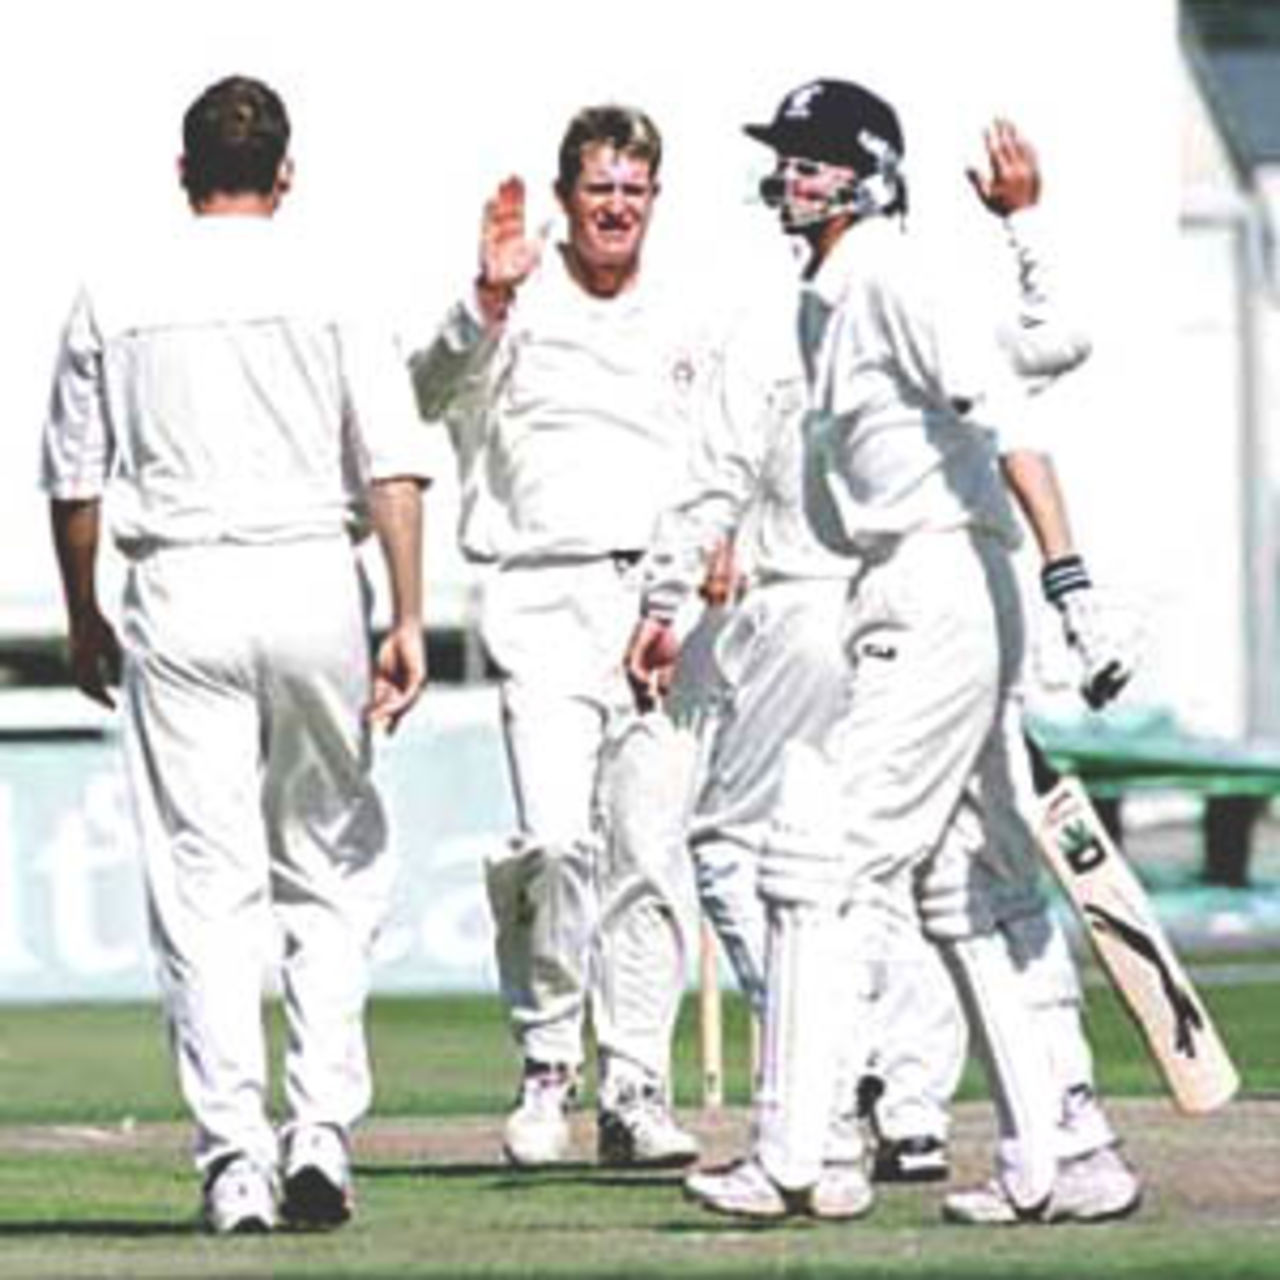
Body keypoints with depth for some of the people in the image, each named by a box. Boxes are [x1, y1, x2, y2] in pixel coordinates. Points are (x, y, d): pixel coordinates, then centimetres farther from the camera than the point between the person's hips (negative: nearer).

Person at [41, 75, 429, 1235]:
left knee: (206, 886, 1)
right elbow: (393, 466, -6)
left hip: (178, 592, 0)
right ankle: (324, 1129, 1)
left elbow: (75, 484, 8)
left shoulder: (113, 301, 4)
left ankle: (235, 1160, -5)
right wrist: (408, 619, -7)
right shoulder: (328, 291, 1)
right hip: (312, 583, 0)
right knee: (329, 871, 12)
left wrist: (84, 621, 20)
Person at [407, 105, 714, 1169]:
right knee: (554, 839, -16)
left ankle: (635, 1090, 2)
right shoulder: (519, 306, 5)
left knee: (650, 847, -2)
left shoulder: (685, 332, 17)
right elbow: (435, 395, -13)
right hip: (546, 597, -3)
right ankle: (546, 1070, -1)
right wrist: (490, 300, -26)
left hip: (661, 600, 3)